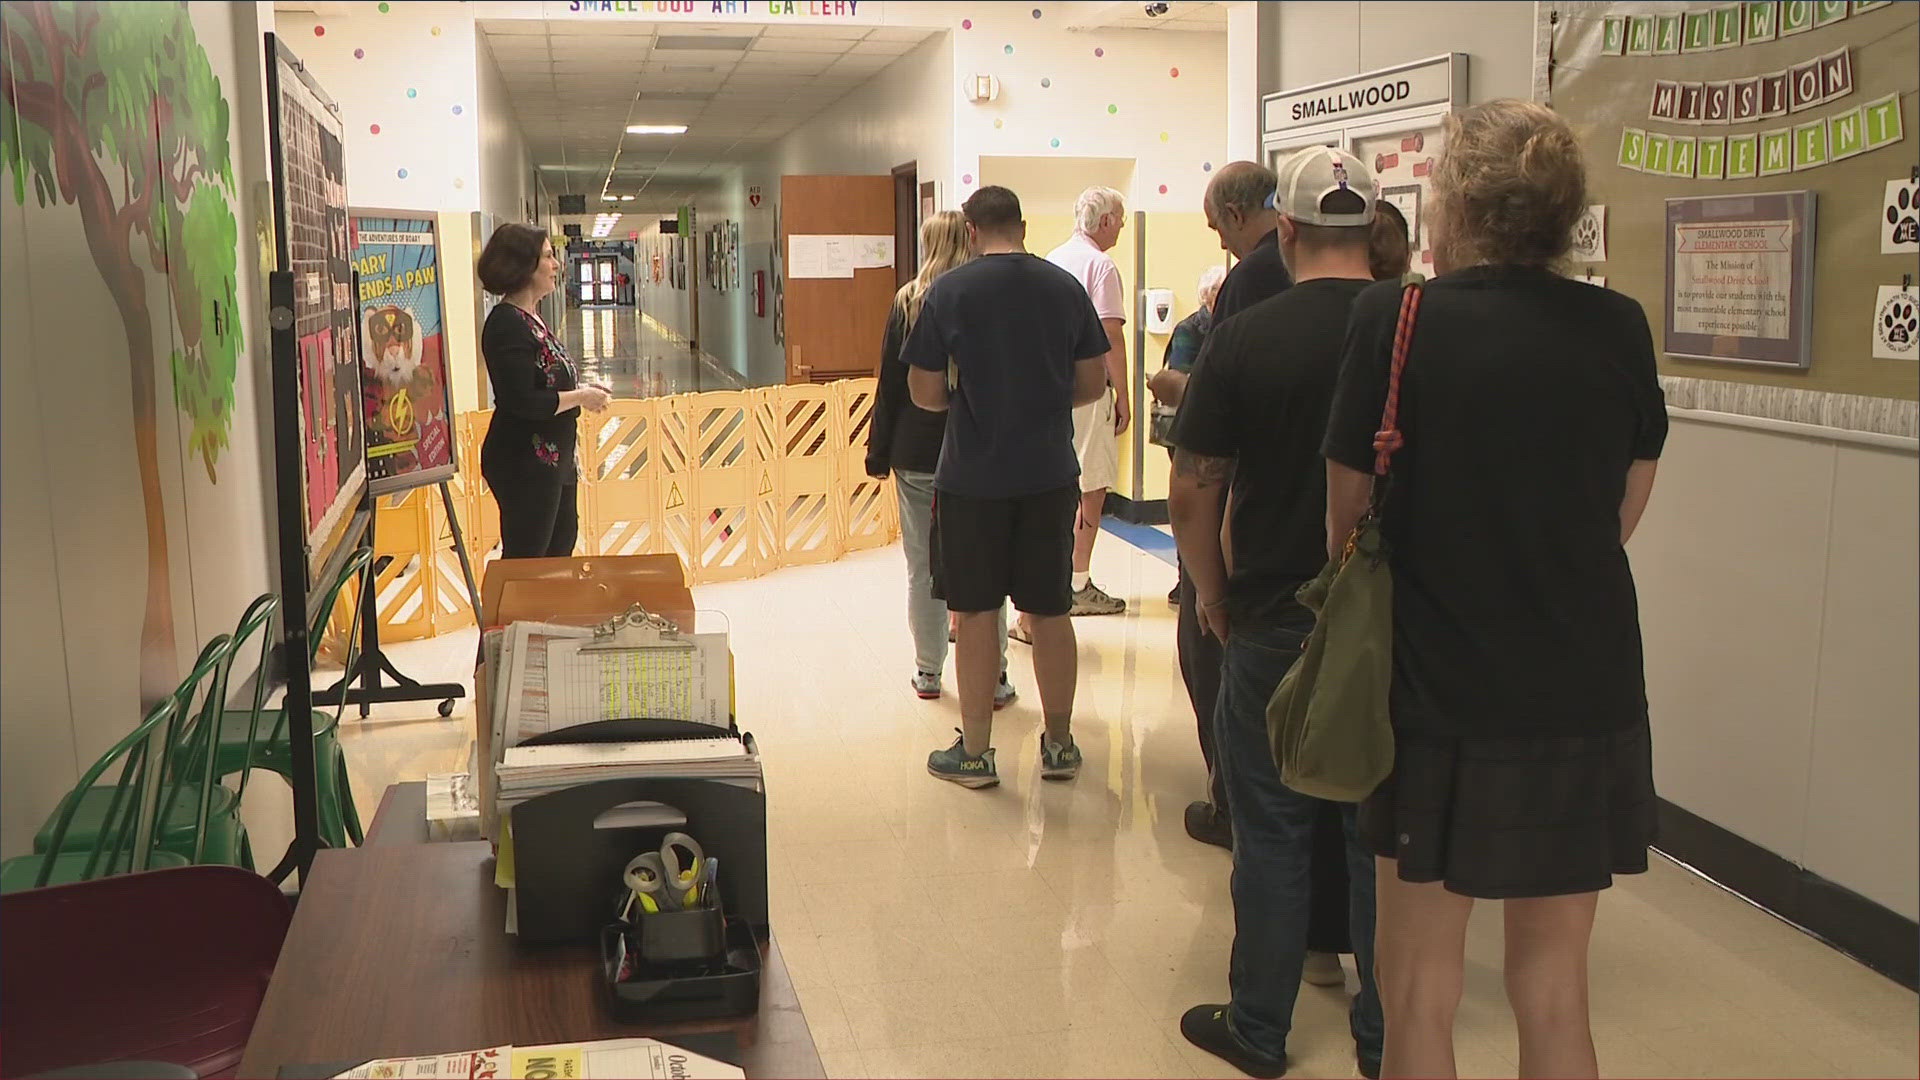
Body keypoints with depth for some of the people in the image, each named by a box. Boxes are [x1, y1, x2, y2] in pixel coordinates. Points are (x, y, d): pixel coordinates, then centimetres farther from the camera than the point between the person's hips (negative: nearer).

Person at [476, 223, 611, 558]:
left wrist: (581, 390, 5)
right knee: (525, 561, -2)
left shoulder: (528, 318, 12)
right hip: (524, 464, -11)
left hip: (554, 460, 11)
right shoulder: (507, 324, -19)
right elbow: (520, 402, -25)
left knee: (562, 544, 20)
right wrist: (579, 397, -15)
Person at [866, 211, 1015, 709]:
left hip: (917, 452, 1)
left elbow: (890, 384, 0)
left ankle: (928, 672, 18)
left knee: (923, 568, 10)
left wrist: (878, 452, 7)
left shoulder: (907, 301, -3)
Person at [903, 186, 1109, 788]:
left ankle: (974, 753, 15)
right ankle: (1059, 745, 23)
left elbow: (925, 393, -6)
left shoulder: (948, 292, -8)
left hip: (973, 475, -3)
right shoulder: (1066, 287, 0)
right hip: (1051, 473, 3)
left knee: (976, 613, 7)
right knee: (1050, 612, 12)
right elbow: (1092, 384, 5)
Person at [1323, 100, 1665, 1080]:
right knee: (1554, 989, 16)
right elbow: (1621, 516, 9)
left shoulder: (1397, 320, -11)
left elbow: (1346, 519, -4)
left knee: (1420, 990, 12)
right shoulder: (1619, 328, -1)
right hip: (1589, 695, 3)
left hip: (1440, 694, -3)